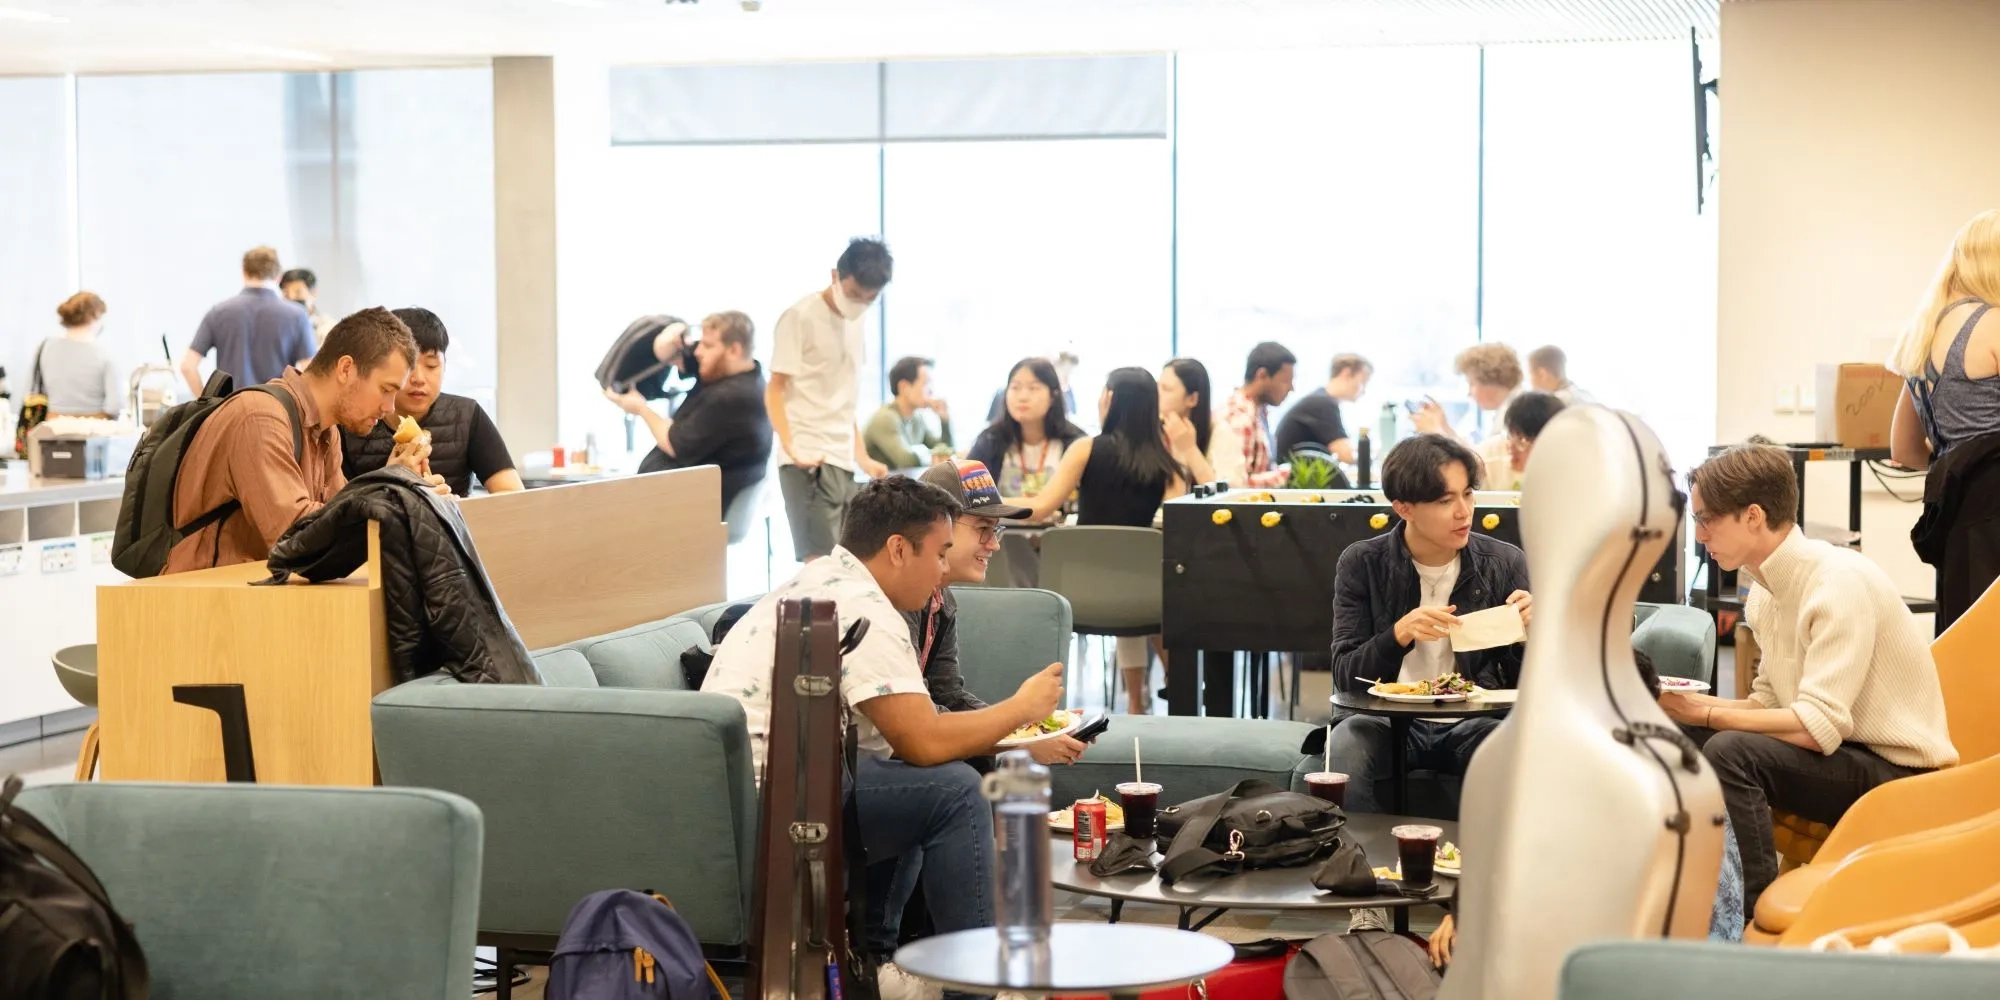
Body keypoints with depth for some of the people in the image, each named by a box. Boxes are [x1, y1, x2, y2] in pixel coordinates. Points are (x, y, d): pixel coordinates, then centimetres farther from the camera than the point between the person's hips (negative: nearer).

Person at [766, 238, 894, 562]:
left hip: (842, 461, 7)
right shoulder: (801, 317, -6)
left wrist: (863, 458, 18)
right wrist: (791, 447, -22)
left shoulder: (854, 323, 15)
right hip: (810, 461, -7)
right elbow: (775, 390, -8)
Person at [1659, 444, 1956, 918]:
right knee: (1679, 738, -2)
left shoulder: (1840, 582, -22)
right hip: (1834, 753, 9)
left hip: (1899, 771, -9)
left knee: (1731, 752, -28)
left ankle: (1754, 914, -16)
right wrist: (1688, 703, -7)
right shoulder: (1766, 590, 5)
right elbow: (1770, 704, 9)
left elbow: (1819, 727, -28)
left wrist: (1704, 714, -21)